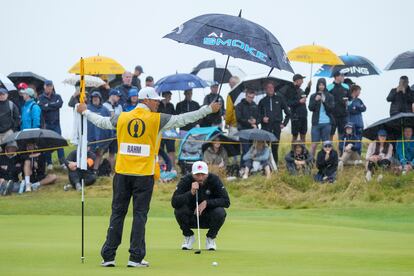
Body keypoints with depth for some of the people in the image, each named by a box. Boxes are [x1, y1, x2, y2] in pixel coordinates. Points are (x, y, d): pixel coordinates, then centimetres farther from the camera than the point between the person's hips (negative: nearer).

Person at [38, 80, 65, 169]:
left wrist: (49, 105, -9)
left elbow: (60, 104, -11)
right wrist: (54, 106, -12)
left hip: (56, 123, 0)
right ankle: (49, 163, 10)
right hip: (46, 124, 0)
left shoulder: (57, 97, 9)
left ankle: (62, 162, -5)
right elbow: (43, 107, -12)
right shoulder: (41, 98, 5)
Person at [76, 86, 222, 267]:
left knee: (117, 213, 8)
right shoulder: (156, 119, -6)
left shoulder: (122, 118, 5)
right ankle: (136, 258, 0)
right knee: (140, 215, 2)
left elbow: (102, 122, 21)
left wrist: (85, 112, 40)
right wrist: (209, 110, 3)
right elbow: (183, 119, -4)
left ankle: (108, 256, 7)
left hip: (122, 173, 3)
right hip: (144, 175, -3)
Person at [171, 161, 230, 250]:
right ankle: (188, 236, -1)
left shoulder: (214, 180, -16)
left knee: (220, 212, -30)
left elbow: (226, 202, -20)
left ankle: (211, 238, -1)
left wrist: (207, 203, -31)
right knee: (179, 209, -28)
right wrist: (191, 193, -39)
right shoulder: (185, 180, -16)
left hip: (208, 219, 0)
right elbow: (174, 202, -26)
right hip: (191, 219, 0)